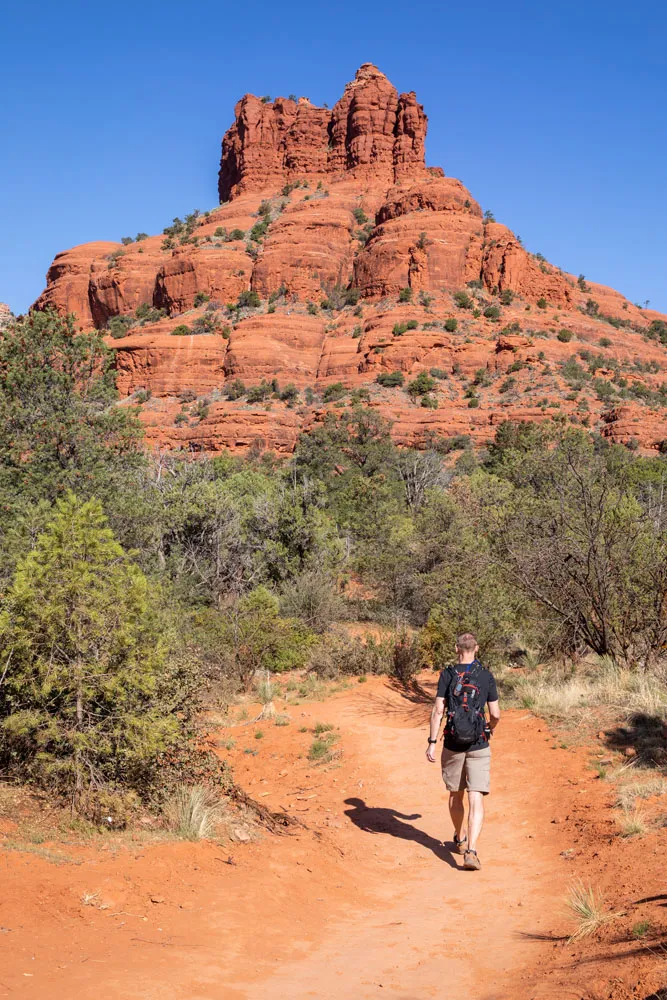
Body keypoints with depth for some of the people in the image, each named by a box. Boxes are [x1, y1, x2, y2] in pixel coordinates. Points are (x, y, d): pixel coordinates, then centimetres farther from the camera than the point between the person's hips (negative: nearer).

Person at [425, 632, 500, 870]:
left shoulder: (447, 675, -3)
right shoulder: (487, 677, -2)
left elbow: (438, 710, -8)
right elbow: (495, 714, 0)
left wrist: (432, 742, -4)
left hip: (453, 745, 1)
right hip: (479, 746, -1)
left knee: (455, 795, 20)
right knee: (476, 800, -4)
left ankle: (460, 840, 37)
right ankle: (471, 850, -18)